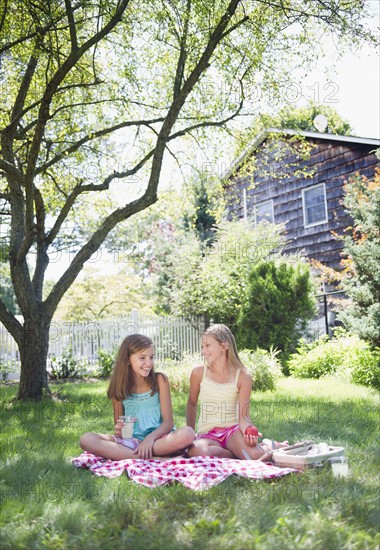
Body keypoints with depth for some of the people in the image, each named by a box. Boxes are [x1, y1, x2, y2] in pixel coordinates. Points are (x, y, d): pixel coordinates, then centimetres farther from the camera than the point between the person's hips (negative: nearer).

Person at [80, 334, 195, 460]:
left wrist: (150, 438, -22)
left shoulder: (159, 380, 1)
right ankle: (148, 458, -28)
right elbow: (119, 426, 13)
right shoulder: (119, 388, 6)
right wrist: (119, 431, -12)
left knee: (188, 433, -33)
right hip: (131, 441, 1)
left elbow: (168, 422, -3)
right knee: (86, 439, -22)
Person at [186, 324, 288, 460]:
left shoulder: (242, 376, -4)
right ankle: (238, 454, -11)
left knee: (254, 455, -33)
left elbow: (243, 417, -6)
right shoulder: (198, 373, -1)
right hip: (207, 434, 1)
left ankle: (268, 446, 5)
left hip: (233, 429, 0)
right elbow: (192, 404, 17)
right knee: (197, 451, -37)